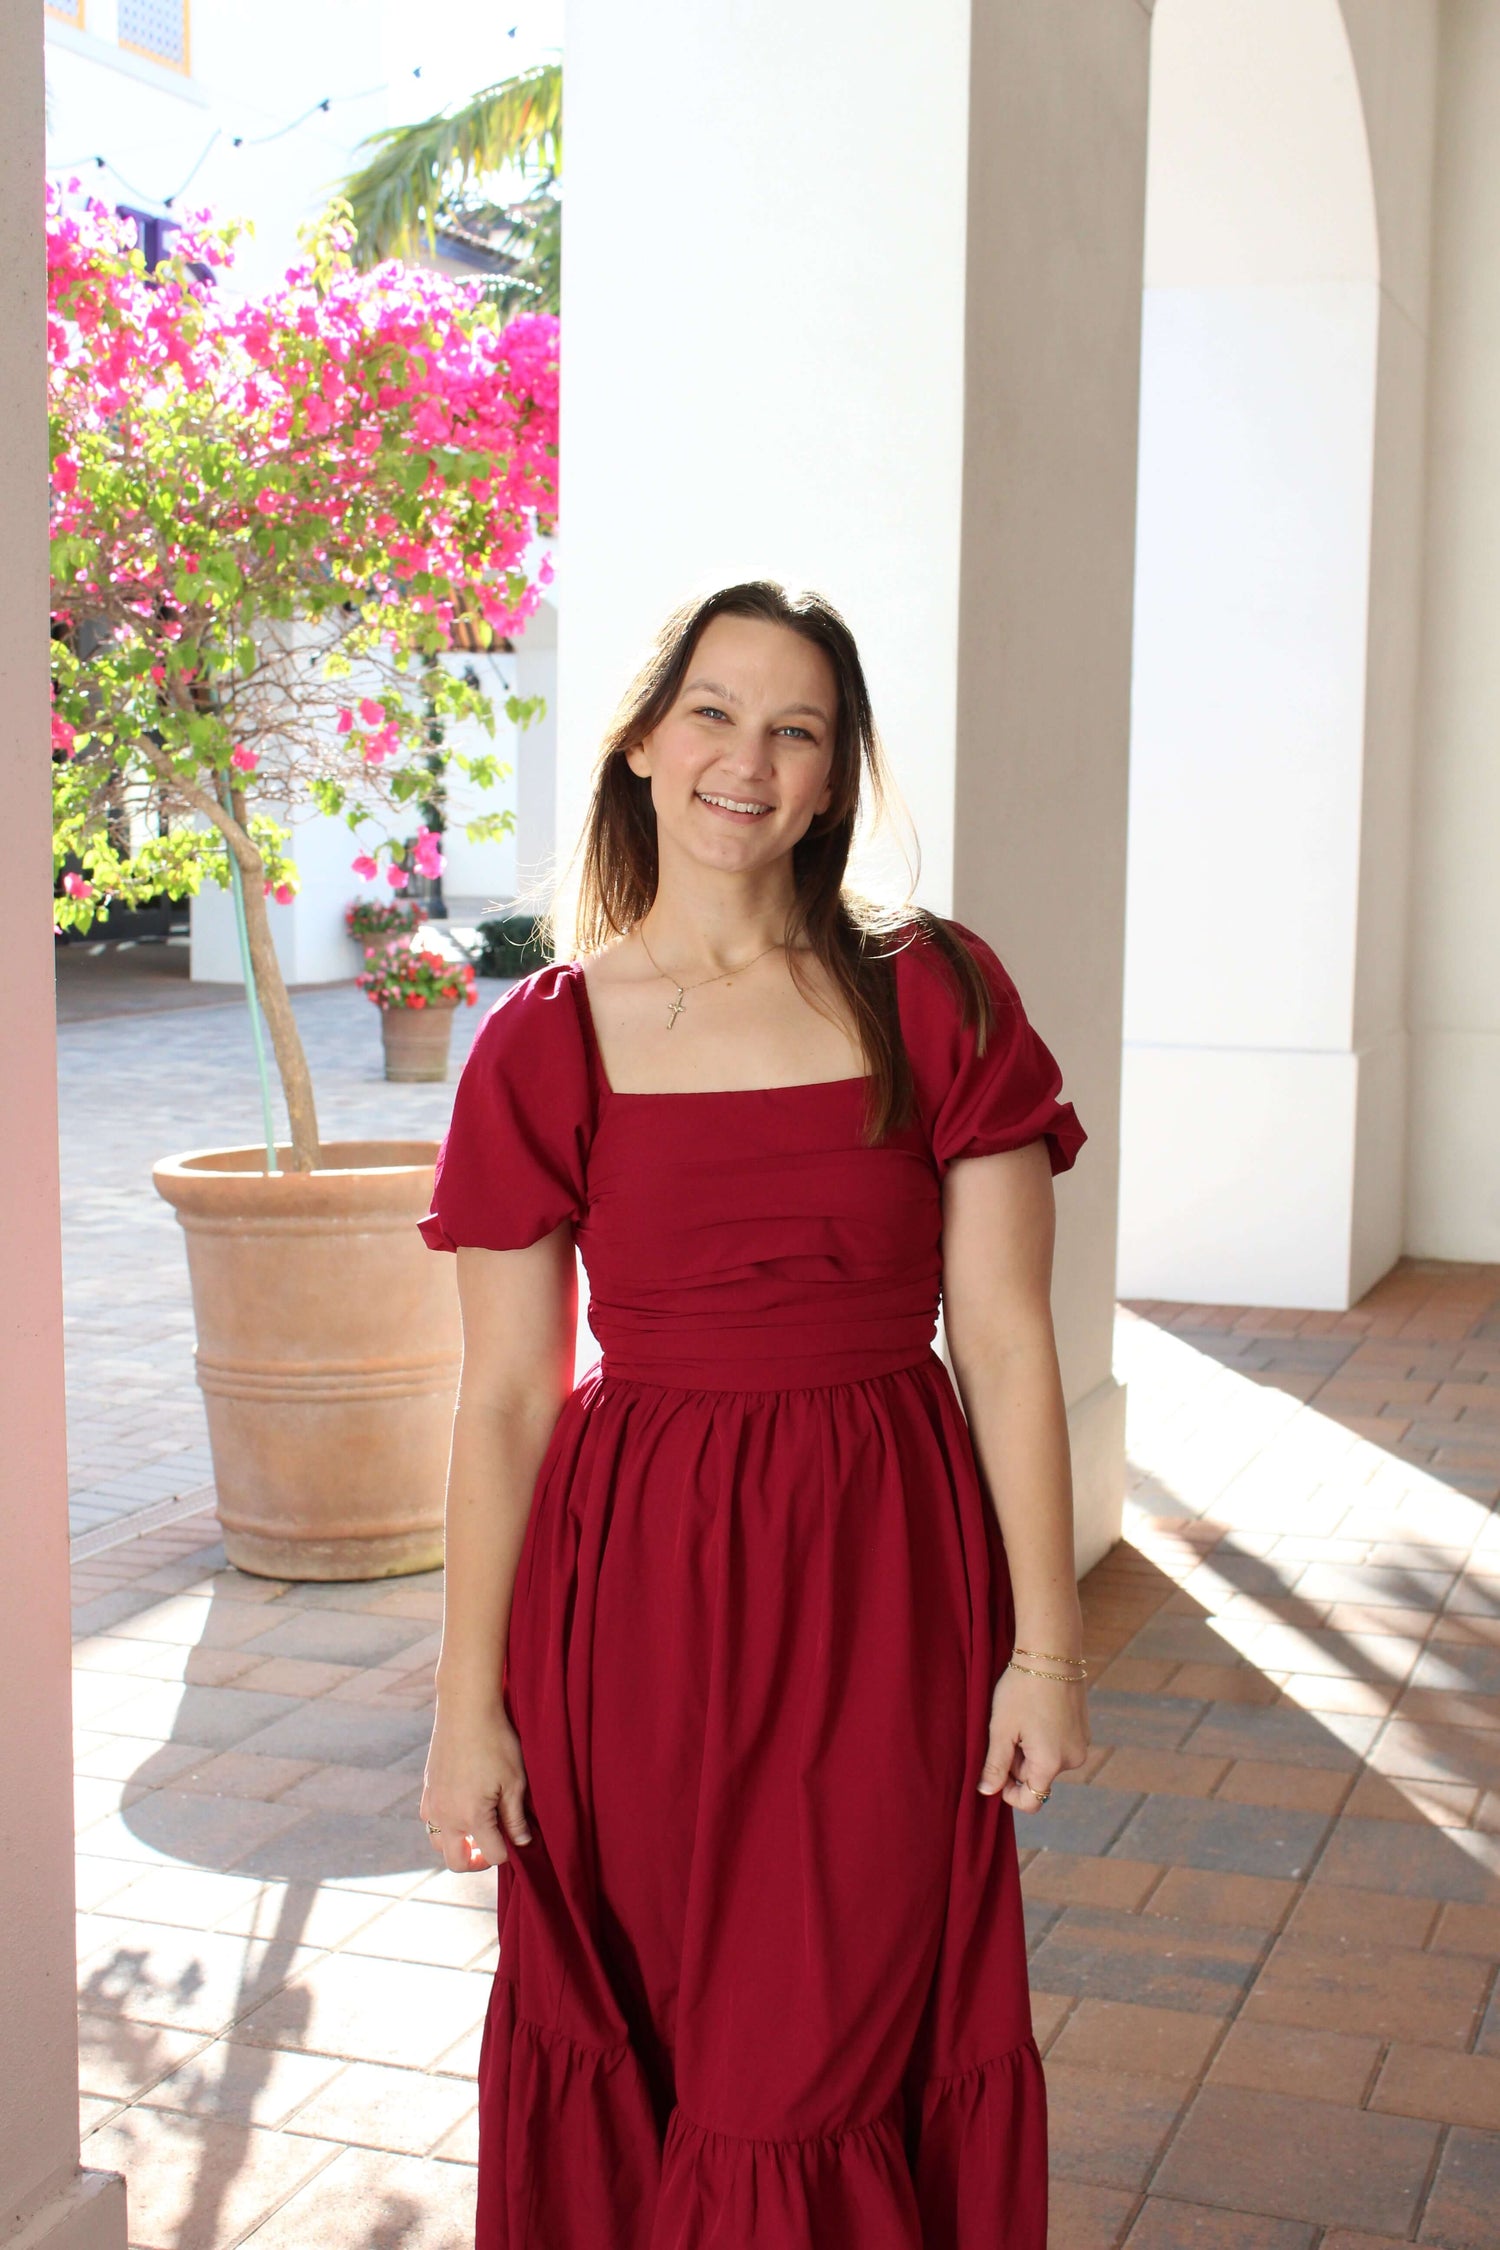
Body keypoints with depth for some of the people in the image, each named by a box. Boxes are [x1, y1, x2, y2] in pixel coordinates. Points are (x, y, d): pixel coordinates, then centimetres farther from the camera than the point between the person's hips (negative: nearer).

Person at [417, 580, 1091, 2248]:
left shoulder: (935, 999, -2)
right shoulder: (544, 1042, -1)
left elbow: (1005, 1341, -2)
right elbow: (506, 1396, -1)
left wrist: (1044, 1643, -5)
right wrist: (468, 1703, -2)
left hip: (883, 1586, 0)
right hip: (633, 1586, 1)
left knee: (853, 2054, 10)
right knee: (634, 2056, 13)